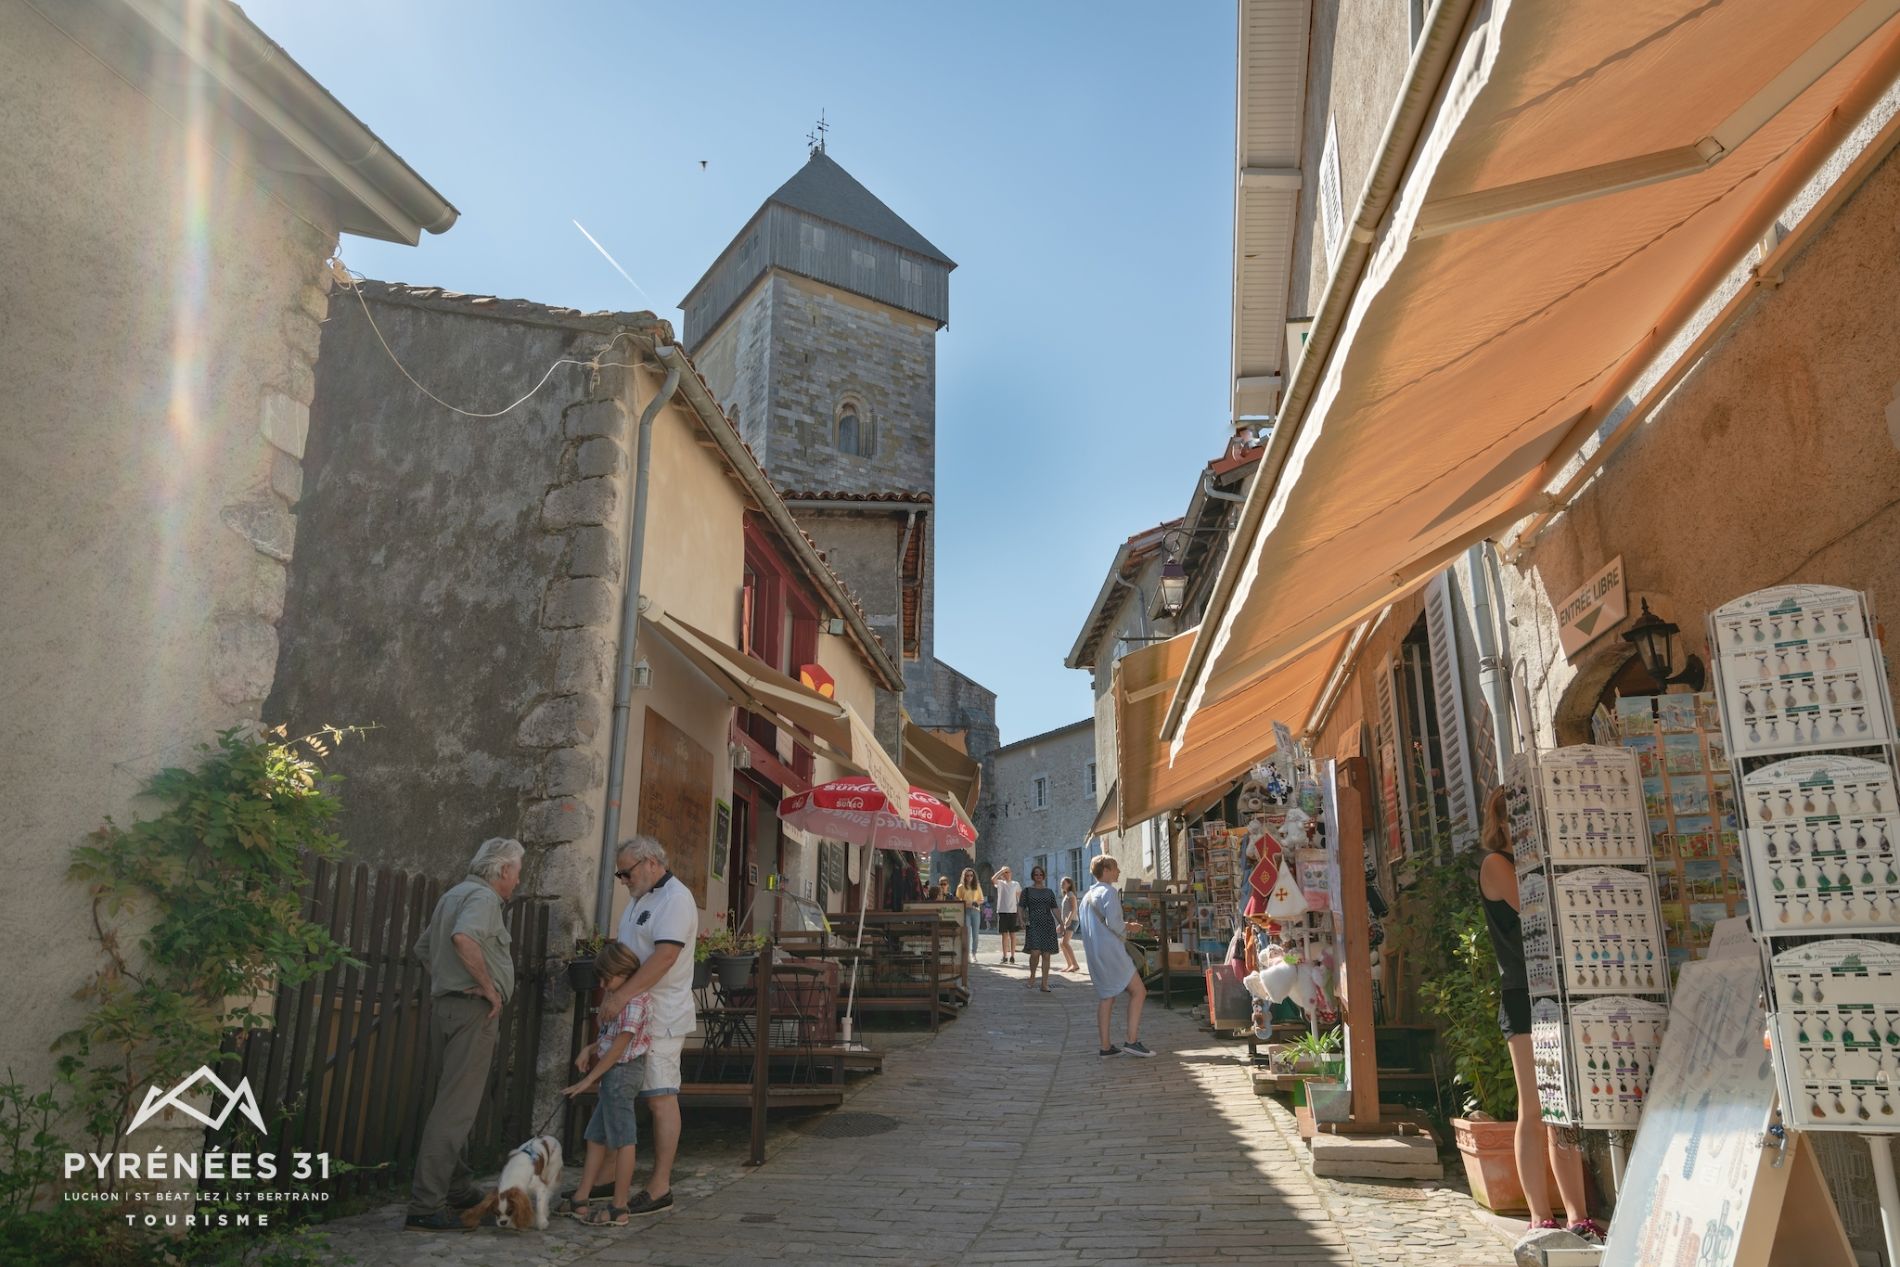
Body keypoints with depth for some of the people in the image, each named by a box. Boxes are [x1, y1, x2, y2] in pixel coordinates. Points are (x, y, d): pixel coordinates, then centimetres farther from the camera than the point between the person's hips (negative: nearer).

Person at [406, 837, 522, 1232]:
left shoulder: (453, 895, 18)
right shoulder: (483, 897, -12)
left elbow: (423, 947, 29)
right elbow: (463, 938, -32)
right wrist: (488, 986, -22)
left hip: (445, 1005, 10)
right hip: (473, 1011, -10)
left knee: (456, 1104, 19)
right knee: (454, 1109, -8)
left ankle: (459, 1189, 32)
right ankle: (425, 1207, -8)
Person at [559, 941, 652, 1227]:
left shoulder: (635, 999, -17)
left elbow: (620, 1045, -19)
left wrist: (588, 1079, -16)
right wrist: (590, 1050, 1)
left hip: (623, 1072, -10)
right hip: (615, 1073, 10)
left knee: (623, 1139, -5)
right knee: (596, 1137, 13)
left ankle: (619, 1209, -1)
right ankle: (580, 1200, 20)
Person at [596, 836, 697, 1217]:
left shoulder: (676, 899, -13)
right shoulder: (640, 900, 19)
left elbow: (665, 956, -23)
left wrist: (623, 994, -26)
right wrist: (610, 993, 11)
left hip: (659, 1018, -10)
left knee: (660, 1099, -6)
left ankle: (660, 1187, -1)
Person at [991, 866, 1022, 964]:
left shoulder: (1016, 884, 8)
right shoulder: (1000, 883, 4)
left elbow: (1020, 897, 13)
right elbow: (992, 879, -16)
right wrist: (1002, 870, -12)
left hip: (1013, 912, 0)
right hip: (1002, 911, 0)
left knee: (1012, 934, 2)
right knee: (1004, 935, 3)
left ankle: (1012, 956, 6)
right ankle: (1005, 956, 8)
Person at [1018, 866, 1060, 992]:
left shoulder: (1049, 892, 14)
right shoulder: (1027, 891, 8)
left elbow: (1054, 909, 15)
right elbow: (1021, 907, 5)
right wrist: (1022, 920, -11)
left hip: (1048, 924, 3)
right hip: (1033, 924, -3)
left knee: (1046, 955, 0)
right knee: (1035, 952, -18)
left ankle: (1045, 984, 6)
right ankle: (1032, 977, 7)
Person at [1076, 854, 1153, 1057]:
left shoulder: (1087, 896, 19)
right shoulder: (1109, 892, -9)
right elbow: (1113, 922, -20)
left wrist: (1124, 926, 19)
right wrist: (1129, 928, -1)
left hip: (1094, 953, 9)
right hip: (1111, 951, -9)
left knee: (1106, 997, 10)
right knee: (1138, 991, -3)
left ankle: (1106, 1046, 9)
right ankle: (1132, 1041, -9)